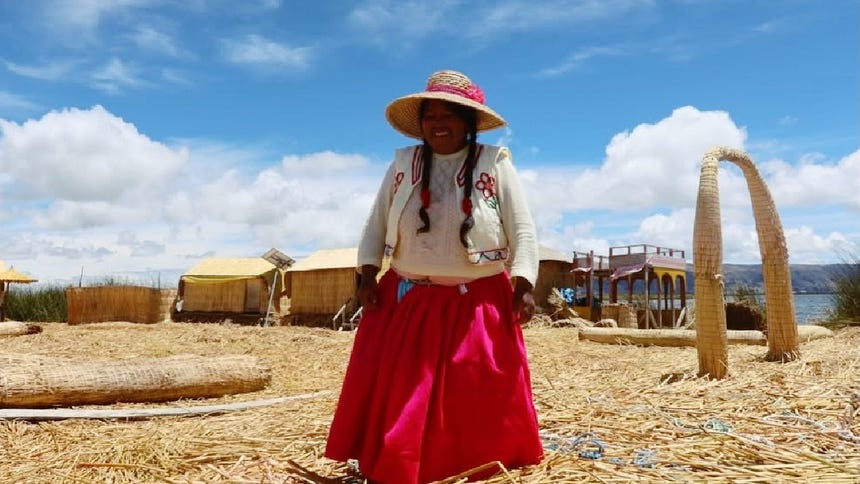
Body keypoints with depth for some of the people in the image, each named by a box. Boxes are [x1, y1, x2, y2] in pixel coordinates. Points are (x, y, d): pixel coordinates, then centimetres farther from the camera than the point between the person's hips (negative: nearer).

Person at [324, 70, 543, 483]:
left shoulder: (495, 163, -1)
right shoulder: (403, 163, 7)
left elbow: (522, 229, -4)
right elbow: (376, 224, 10)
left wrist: (523, 284, -15)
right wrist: (367, 273, -2)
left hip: (478, 304, -2)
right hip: (407, 300, 3)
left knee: (480, 399, 4)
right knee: (393, 395, 6)